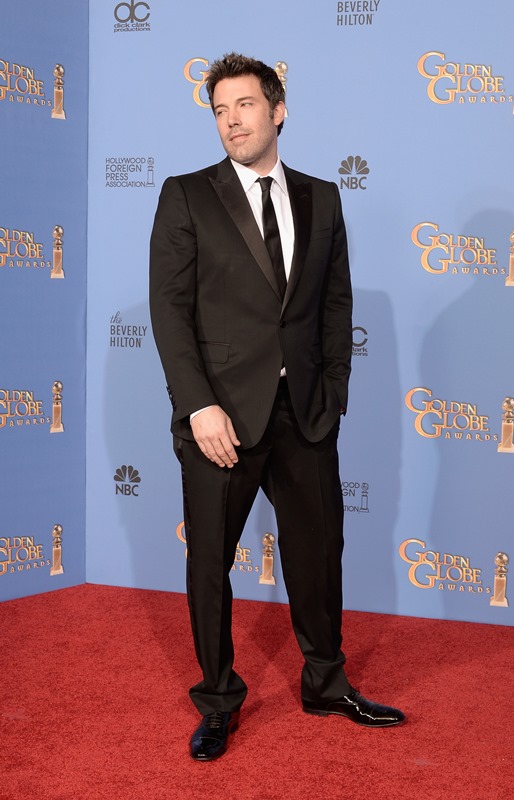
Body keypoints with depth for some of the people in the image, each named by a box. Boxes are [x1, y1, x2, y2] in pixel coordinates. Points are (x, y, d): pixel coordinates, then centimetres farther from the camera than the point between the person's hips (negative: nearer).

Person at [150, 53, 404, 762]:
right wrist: (200, 406, -14)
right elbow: (170, 307, -6)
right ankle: (219, 702, 23)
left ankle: (326, 683, 31)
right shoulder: (187, 197, 0)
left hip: (304, 412, 3)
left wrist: (333, 393, 2)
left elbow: (337, 302, 12)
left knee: (319, 550, 12)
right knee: (210, 561, 6)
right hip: (222, 413, -3)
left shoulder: (320, 198, 11)